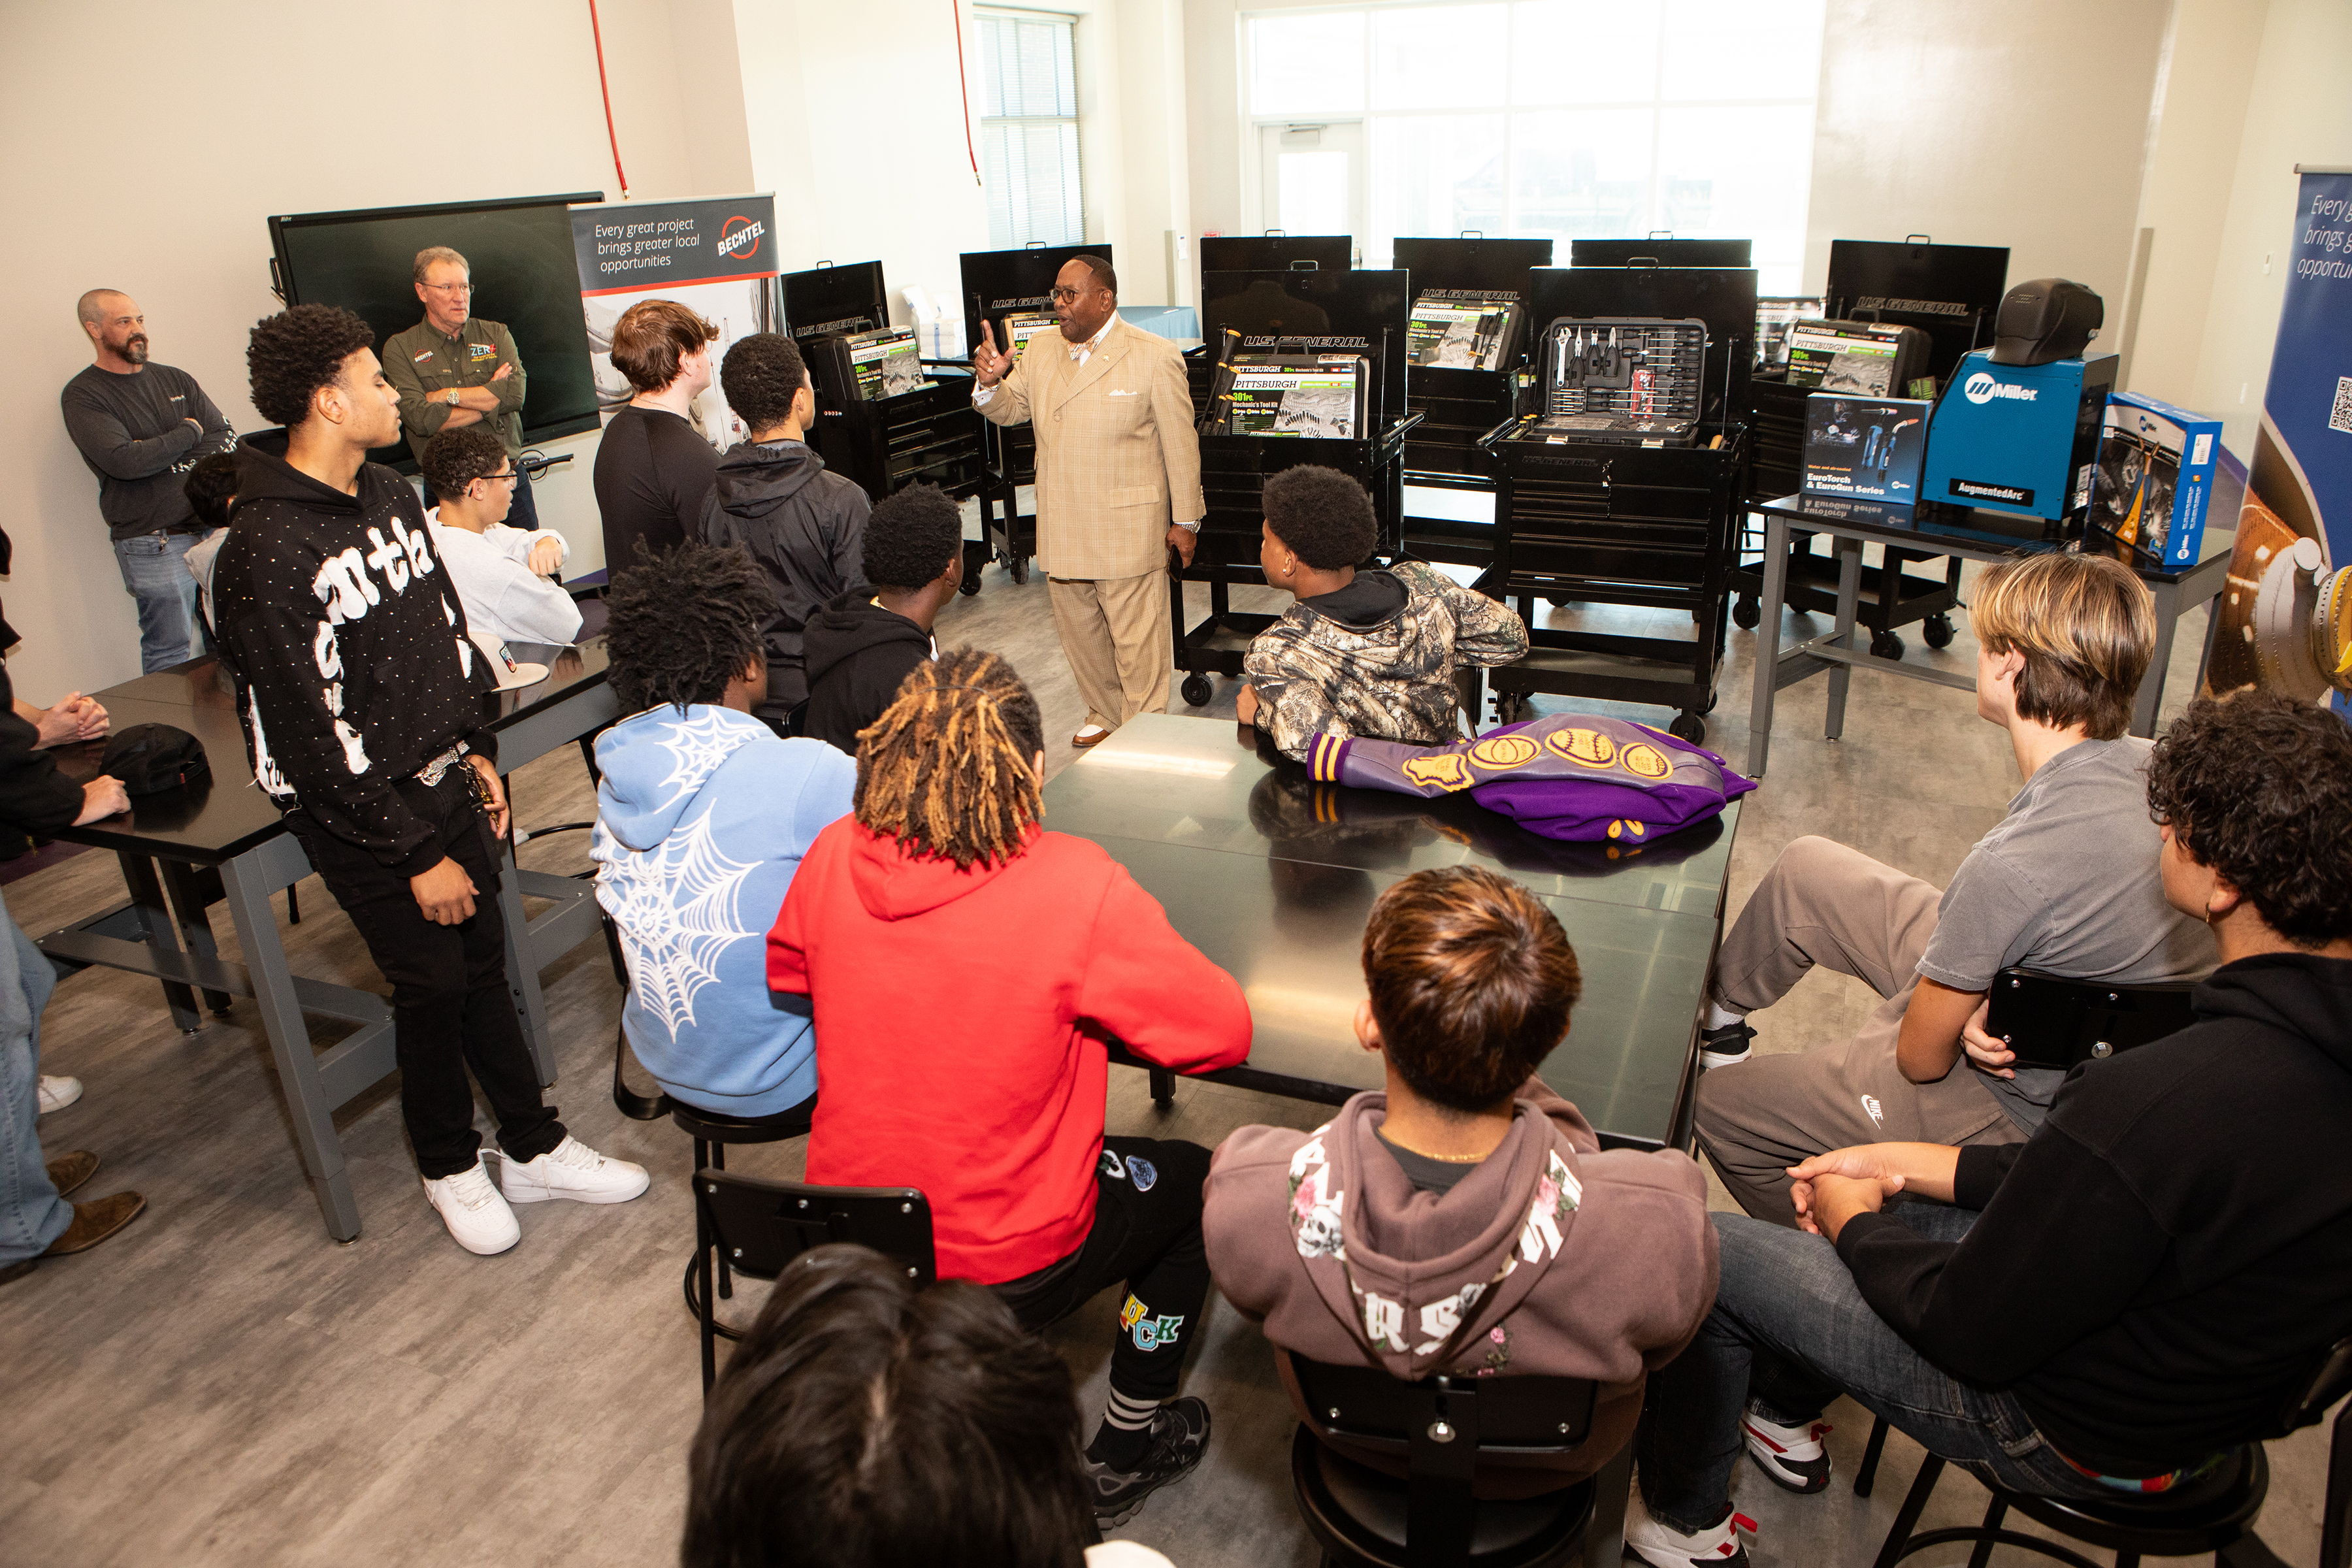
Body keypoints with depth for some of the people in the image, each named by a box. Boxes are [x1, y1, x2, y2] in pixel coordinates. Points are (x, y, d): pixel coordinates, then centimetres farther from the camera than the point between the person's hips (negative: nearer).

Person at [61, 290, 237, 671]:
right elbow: (124, 461, -15)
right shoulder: (82, 395, -1)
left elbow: (226, 439, 4)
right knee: (171, 656, -3)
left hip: (213, 525, 5)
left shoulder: (176, 381, 15)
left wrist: (171, 466, -10)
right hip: (154, 545, -4)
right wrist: (190, 433, -4)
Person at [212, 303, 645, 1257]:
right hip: (360, 819, -7)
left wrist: (476, 749, 14)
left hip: (445, 784, 7)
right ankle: (449, 1168, 28)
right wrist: (415, 854, -17)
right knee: (434, 986, 4)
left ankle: (532, 1150, 28)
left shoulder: (390, 497, 6)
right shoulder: (265, 555, -20)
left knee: (485, 964, 13)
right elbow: (313, 736, -20)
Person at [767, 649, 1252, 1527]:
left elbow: (785, 978, 9)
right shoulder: (1076, 887, -25)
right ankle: (1123, 1454, 34)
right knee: (1190, 1178, 22)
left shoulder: (834, 857, -12)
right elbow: (1223, 1034, -16)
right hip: (1007, 1274, -5)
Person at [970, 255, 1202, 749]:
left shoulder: (1155, 357, -8)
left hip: (1127, 528, -6)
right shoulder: (1040, 350, 8)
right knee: (1078, 633, 17)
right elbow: (1010, 409, 13)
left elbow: (1180, 443, -6)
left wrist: (1186, 521, -5)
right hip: (1062, 528, 6)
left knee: (1135, 639, 0)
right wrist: (989, 382, -11)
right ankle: (1105, 715, 36)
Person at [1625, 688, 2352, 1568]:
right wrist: (1918, 1168, 5)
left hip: (2081, 1444, -8)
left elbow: (1970, 1333, -25)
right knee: (1889, 1205, 23)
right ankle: (1783, 1410, 44)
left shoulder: (2152, 1101, -39)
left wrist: (1854, 1222, -5)